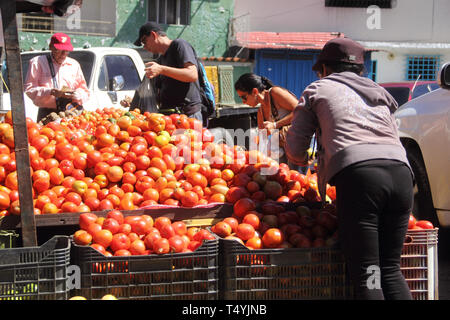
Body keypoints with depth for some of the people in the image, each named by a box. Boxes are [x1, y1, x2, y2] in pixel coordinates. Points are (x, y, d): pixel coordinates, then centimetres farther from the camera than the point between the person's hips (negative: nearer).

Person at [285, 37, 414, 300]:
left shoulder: (319, 89, 21)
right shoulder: (379, 93, 35)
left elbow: (295, 150, 17)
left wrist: (305, 161, 43)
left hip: (358, 173, -5)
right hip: (401, 173, 5)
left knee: (366, 274, -5)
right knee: (391, 269, 12)